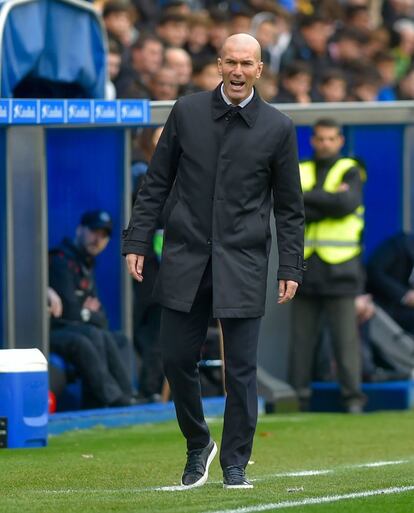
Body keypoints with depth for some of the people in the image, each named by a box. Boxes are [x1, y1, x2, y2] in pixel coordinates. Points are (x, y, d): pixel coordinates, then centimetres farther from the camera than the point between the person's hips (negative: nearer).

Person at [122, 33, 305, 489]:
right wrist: (137, 242, 1)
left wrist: (290, 268, 1)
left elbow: (289, 208, 5)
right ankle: (198, 446, 24)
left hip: (242, 263, -1)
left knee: (241, 369, -2)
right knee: (177, 358, 3)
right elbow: (156, 183, 7)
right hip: (185, 259, 1)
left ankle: (235, 464, 9)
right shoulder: (187, 112, 3)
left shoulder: (277, 128, 1)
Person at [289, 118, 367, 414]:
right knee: (301, 337, 2)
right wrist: (329, 202, -9)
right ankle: (300, 397, 7)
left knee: (346, 336, -6)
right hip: (305, 267, 3)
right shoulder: (299, 172, 13)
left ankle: (353, 397, -3)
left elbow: (347, 203, -13)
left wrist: (307, 197, -7)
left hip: (339, 268, -3)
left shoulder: (350, 172, 7)